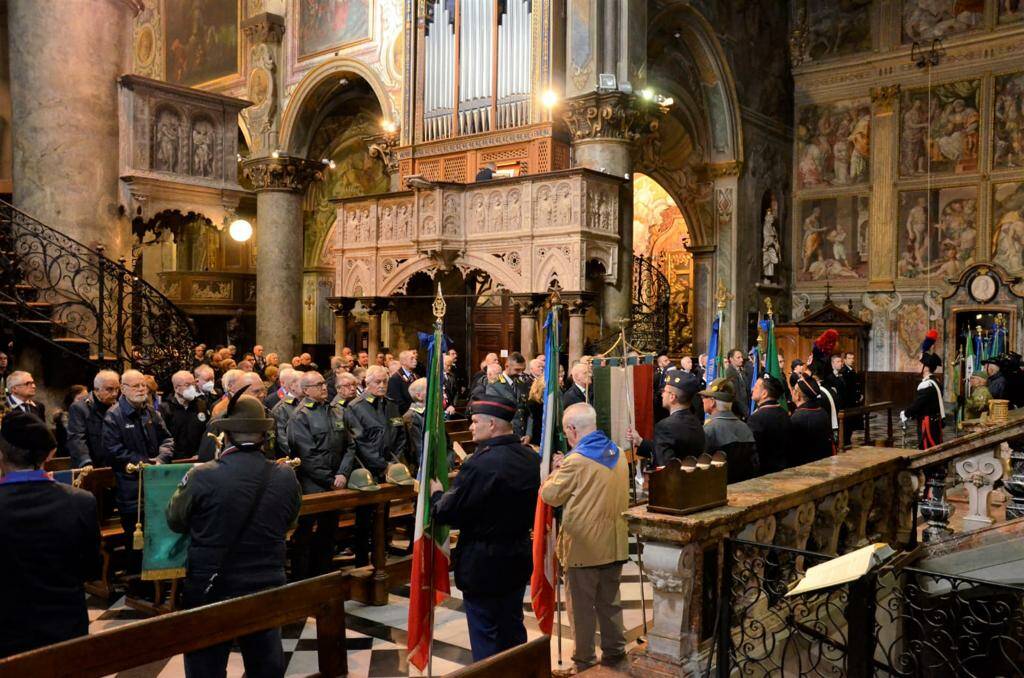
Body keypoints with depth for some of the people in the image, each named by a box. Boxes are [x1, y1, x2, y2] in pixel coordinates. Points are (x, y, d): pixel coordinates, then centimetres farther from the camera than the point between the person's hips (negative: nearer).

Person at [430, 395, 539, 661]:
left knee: (485, 638, 8)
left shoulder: (480, 464, -25)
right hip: (519, 557, 7)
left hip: (483, 564, -7)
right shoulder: (531, 458, -1)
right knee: (513, 629, 22)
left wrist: (435, 494, -1)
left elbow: (448, 514, -20)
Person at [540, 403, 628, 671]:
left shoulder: (576, 461, -18)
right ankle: (615, 653, 29)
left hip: (584, 546, -7)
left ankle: (584, 662, 16)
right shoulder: (617, 453, 5)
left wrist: (557, 471, 5)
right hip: (615, 544, 7)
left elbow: (549, 496, -11)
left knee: (581, 606, 7)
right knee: (610, 602, 19)